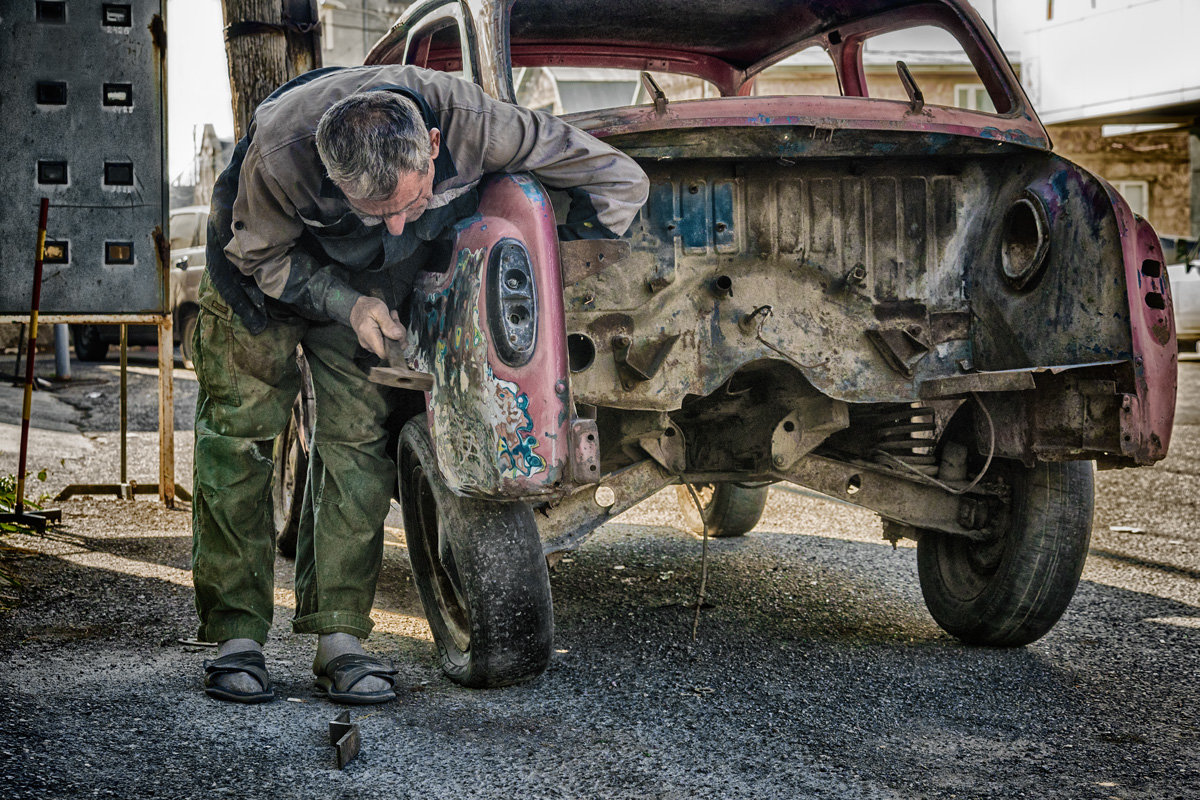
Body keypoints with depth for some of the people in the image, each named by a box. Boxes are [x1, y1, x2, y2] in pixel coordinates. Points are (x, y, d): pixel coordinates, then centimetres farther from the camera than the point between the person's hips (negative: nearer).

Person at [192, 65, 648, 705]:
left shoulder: (468, 122, -40)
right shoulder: (281, 154, -42)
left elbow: (618, 179, -30)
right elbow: (260, 254, -19)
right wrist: (345, 304, -31)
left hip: (372, 286, 2)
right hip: (266, 270, -1)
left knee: (359, 441, -7)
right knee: (238, 434, -6)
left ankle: (339, 637, -3)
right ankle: (236, 634, 0)